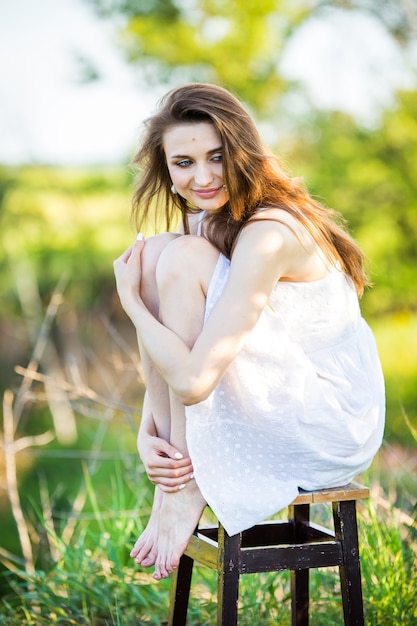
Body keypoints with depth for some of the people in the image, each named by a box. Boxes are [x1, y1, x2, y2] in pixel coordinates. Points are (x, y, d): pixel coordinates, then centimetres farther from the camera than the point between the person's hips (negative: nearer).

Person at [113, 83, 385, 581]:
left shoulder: (268, 235, -25)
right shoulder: (209, 220, 3)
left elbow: (193, 381, -30)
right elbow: (176, 357, 4)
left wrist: (131, 301, -15)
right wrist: (147, 435, -12)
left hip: (335, 426, -8)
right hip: (274, 415, 8)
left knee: (183, 258, -22)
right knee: (157, 253, -6)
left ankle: (189, 486, -15)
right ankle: (175, 469, -8)